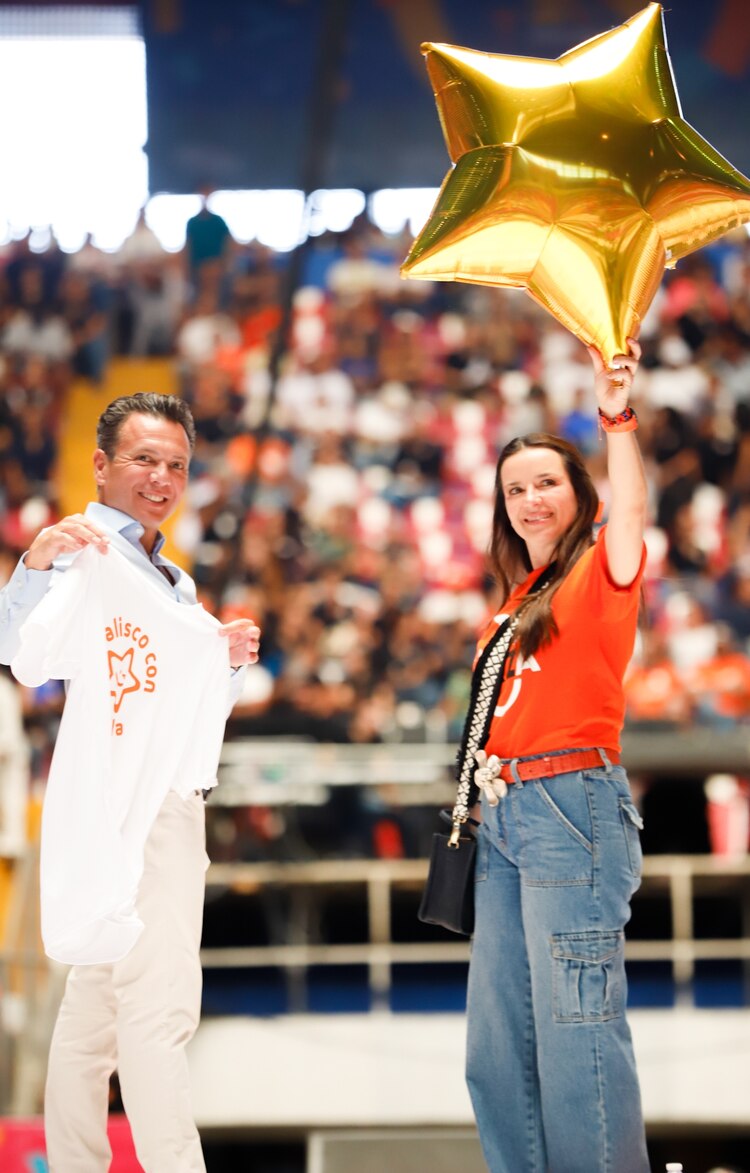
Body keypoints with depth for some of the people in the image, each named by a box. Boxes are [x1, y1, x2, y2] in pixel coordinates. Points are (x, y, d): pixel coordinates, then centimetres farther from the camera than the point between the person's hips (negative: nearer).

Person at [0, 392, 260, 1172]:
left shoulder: (170, 577, 21)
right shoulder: (87, 553, -8)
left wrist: (230, 661, 4)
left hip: (170, 804, 10)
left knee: (97, 1001, 13)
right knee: (159, 1003, -16)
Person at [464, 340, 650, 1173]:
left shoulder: (601, 572, 1)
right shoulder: (515, 600, 20)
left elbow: (630, 514, -20)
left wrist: (616, 420, -33)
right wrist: (485, 783, 5)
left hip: (573, 801, -8)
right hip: (502, 815, 8)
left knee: (575, 1027, -11)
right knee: (498, 1039, 7)